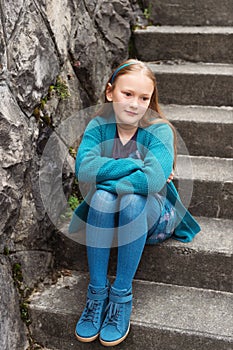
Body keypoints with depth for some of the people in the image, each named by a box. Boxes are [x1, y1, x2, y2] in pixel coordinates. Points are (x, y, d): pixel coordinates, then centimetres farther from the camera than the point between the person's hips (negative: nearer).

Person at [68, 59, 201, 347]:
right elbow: (83, 168, -25)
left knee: (132, 200, -33)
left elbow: (154, 179, -33)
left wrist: (104, 178, -26)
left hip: (152, 218, -2)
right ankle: (97, 291, -19)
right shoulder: (99, 125, -8)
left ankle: (121, 295, -20)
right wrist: (137, 165, -28)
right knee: (101, 197, -29)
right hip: (107, 216, 2)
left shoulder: (159, 130, -16)